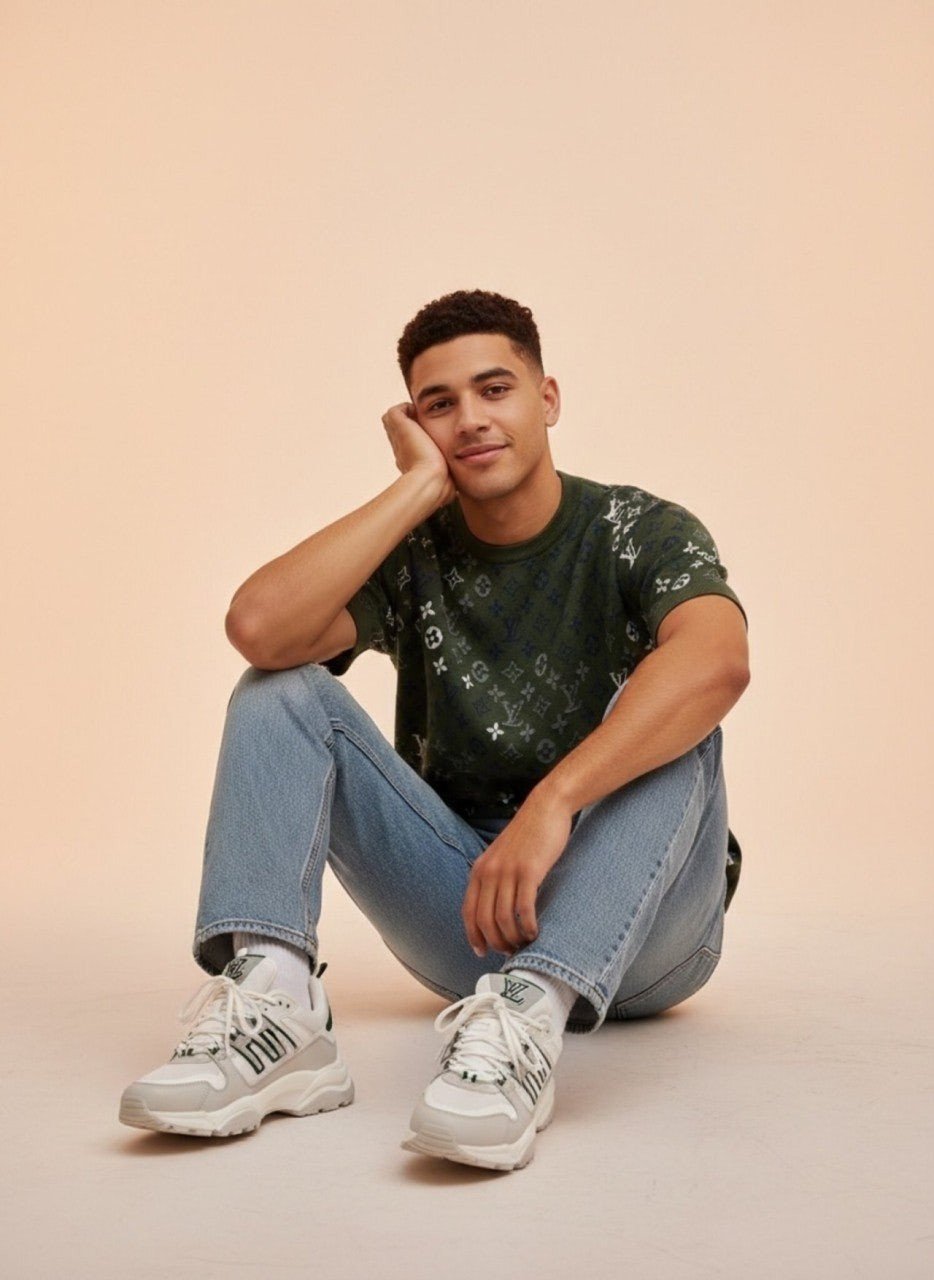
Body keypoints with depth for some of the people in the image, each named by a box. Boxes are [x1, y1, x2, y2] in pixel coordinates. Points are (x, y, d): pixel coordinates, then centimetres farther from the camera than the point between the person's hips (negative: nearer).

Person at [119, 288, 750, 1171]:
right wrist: (420, 486, -16)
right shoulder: (413, 557, 1)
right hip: (466, 907, 3)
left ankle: (528, 1018, -47)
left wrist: (552, 804, -44)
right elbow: (258, 627, -21)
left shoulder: (638, 532, -7)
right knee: (280, 692, -11)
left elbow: (717, 662, -32)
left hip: (635, 930, -2)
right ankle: (272, 1006, -33)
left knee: (661, 716, -30)